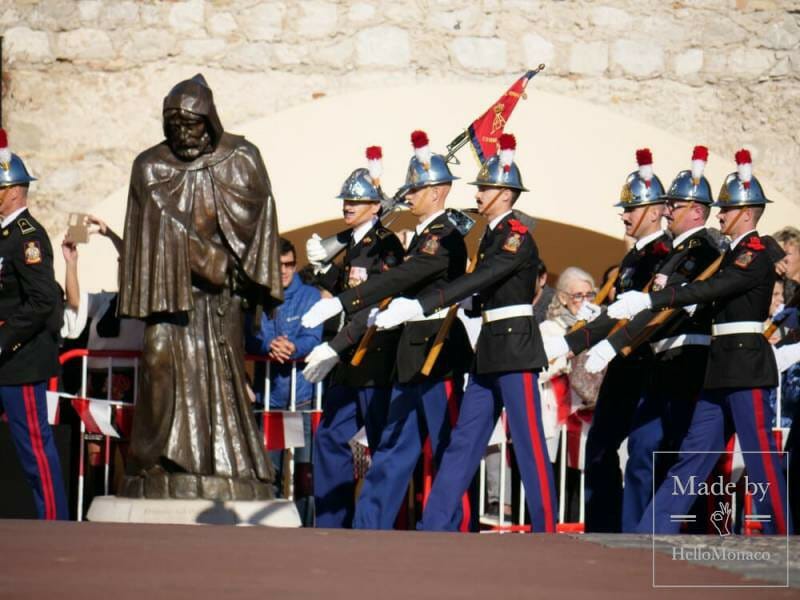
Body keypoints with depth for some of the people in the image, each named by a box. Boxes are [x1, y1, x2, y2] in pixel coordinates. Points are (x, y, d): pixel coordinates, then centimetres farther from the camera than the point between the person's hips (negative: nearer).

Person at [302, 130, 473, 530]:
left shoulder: (445, 237, -15)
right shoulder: (424, 236, 16)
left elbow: (397, 280, -26)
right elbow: (402, 288, 18)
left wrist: (338, 303, -30)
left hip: (438, 356, -10)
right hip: (413, 356, 10)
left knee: (450, 453, -3)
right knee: (393, 448, 9)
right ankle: (368, 528, 11)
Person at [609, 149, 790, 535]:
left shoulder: (756, 256, -12)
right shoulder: (735, 254, 18)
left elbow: (709, 290, -23)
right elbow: (711, 301, 19)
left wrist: (649, 300, -26)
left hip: (746, 364, -10)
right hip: (724, 366, 10)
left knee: (759, 453, -6)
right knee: (694, 452, 8)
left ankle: (782, 536, 1)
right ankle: (652, 532, 8)